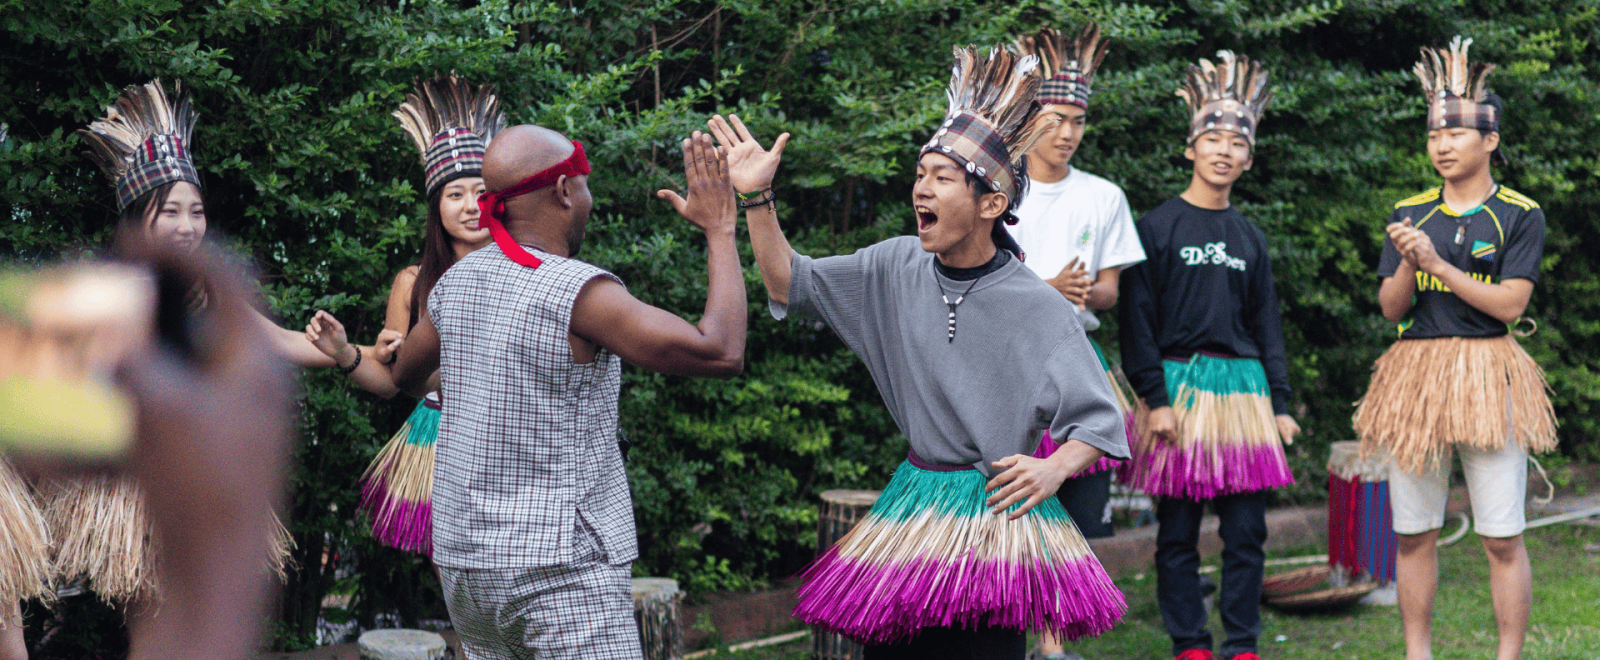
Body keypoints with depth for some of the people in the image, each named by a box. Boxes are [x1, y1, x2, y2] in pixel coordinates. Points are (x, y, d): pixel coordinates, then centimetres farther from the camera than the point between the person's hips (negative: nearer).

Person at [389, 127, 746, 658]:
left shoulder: (459, 280, 5)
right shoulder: (581, 294, -17)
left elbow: (403, 374, 24)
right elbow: (721, 355, -21)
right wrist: (720, 228, -11)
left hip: (465, 558, 8)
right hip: (561, 571, -8)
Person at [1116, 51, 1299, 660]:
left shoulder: (1250, 239, 14)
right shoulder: (1157, 227, 0)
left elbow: (1267, 328, 17)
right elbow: (1137, 319, -4)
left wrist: (1280, 404, 10)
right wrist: (1155, 397, -11)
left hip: (1243, 383, 4)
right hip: (1179, 382, -4)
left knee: (1246, 531, 1)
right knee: (1178, 533, 0)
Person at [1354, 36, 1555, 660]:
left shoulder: (1520, 215, 1)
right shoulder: (1409, 213, 11)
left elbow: (1509, 304, -9)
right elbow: (1391, 309, 8)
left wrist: (1438, 263, -15)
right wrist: (1407, 264, -12)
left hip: (1488, 377, -3)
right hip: (1414, 375, 3)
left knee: (1502, 538, -5)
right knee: (1413, 534, 5)